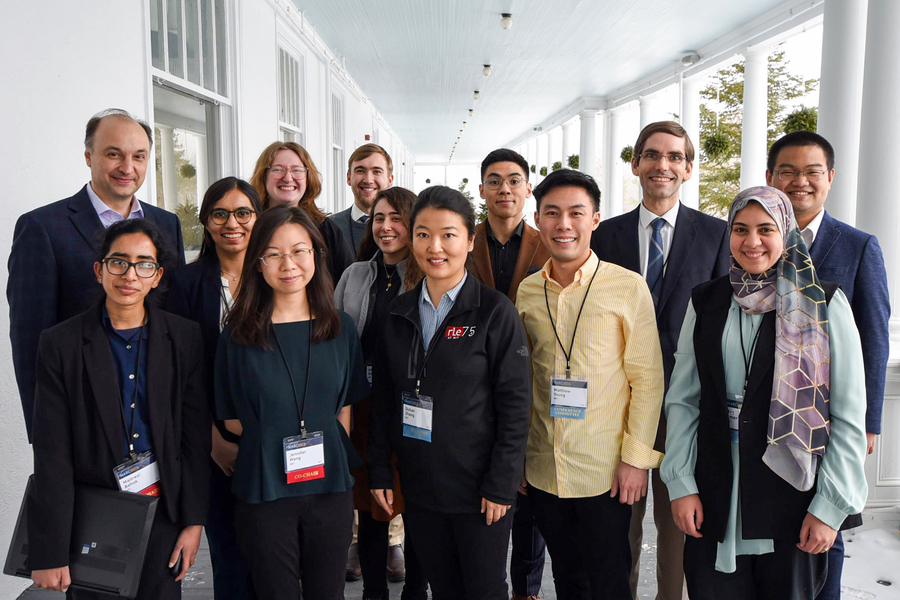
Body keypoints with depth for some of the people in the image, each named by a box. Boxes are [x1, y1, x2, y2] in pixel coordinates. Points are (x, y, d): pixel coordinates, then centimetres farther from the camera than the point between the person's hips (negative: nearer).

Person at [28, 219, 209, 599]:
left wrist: (194, 520, -1)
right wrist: (49, 553, -7)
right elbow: (52, 453, -7)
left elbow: (196, 436, 1)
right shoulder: (61, 343, -6)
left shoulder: (184, 338, -2)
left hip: (163, 513, 1)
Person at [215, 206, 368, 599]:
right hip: (263, 492, -2)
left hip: (330, 488, 2)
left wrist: (328, 449, 0)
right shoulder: (238, 334, -5)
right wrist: (272, 442, -5)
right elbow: (232, 419, 2)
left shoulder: (341, 328, 2)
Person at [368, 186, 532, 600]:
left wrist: (501, 486, -13)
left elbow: (515, 406, -10)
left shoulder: (495, 313, -10)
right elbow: (383, 399, 9)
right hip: (418, 488, 4)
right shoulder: (399, 314, 4)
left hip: (479, 492, -4)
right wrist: (379, 472, 5)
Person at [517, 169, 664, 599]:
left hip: (606, 473, -3)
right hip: (543, 471, 4)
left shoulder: (628, 287, -8)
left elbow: (648, 379, -6)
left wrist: (637, 458, -10)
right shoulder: (527, 291, 4)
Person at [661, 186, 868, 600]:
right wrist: (680, 483, -2)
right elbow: (682, 399, 5)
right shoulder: (706, 302, 5)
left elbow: (848, 418, -4)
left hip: (792, 490, -2)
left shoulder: (824, 304, -4)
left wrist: (831, 507, -8)